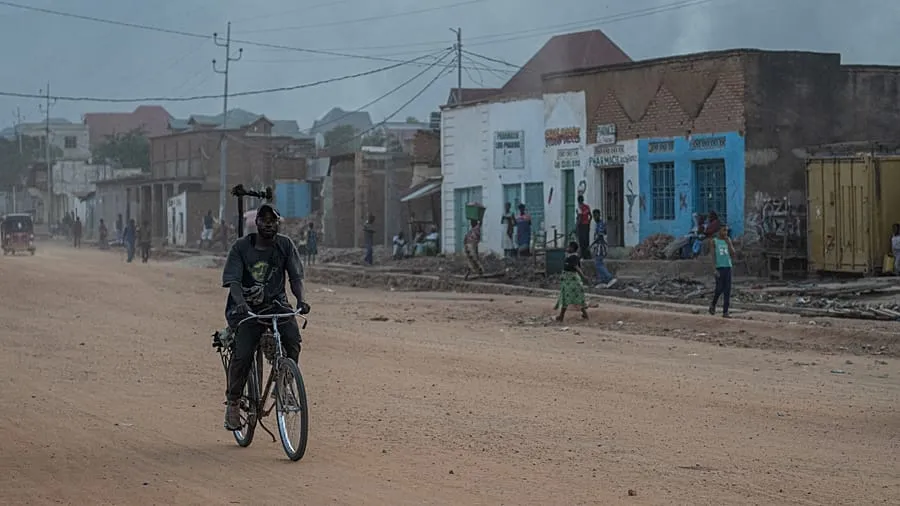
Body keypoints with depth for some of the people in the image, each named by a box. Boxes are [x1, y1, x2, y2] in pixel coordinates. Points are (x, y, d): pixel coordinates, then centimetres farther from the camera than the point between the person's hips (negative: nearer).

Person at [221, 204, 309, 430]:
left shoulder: (285, 245, 1)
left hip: (276, 303, 2)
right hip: (247, 307, -2)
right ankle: (233, 402, -1)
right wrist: (240, 302, -33)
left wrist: (300, 300, -20)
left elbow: (295, 277, -1)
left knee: (293, 337, -27)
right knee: (242, 354, -20)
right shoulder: (241, 247, -6)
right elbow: (233, 281, -13)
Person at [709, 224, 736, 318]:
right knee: (719, 289, -7)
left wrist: (728, 243, -7)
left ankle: (725, 311, 0)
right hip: (719, 268, -4)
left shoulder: (728, 240, 10)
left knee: (727, 290, -1)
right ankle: (713, 304, 20)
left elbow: (733, 255, 4)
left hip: (728, 267, 4)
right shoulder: (714, 241, 0)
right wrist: (715, 269, -13)